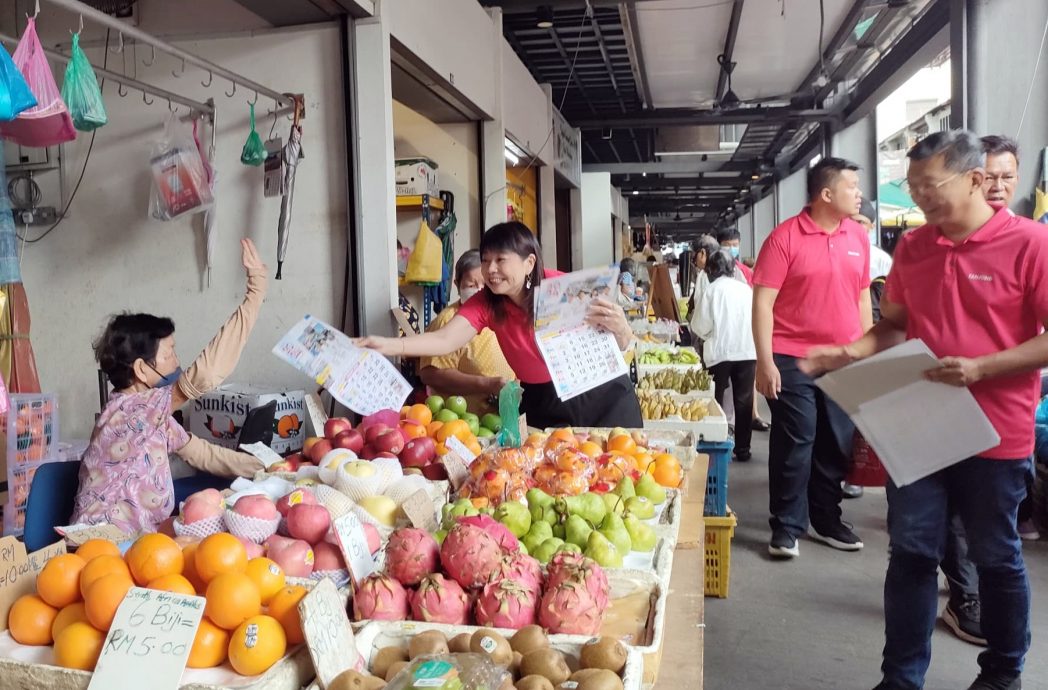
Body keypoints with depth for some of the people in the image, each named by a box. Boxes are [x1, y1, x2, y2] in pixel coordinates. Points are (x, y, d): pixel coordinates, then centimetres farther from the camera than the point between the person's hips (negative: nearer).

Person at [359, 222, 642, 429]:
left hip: (603, 394, -2)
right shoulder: (485, 303, -11)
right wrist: (387, 345, -41)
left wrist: (620, 329, -39)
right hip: (547, 405, 2)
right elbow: (445, 340, -26)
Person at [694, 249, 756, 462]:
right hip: (747, 351, 3)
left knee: (716, 402, 10)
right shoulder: (746, 288, 2)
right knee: (744, 401, 9)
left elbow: (703, 327, -7)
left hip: (720, 352, -2)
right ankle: (742, 449, 13)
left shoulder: (712, 290, -7)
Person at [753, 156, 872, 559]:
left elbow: (862, 297, 16)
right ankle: (786, 528, 15)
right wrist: (765, 362, -15)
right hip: (793, 360, -5)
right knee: (793, 445, 2)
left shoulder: (858, 237, 8)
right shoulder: (785, 238, -8)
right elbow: (762, 302, -11)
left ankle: (826, 520, 28)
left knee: (837, 445, 12)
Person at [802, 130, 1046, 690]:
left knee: (996, 557, 12)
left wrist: (980, 368, -24)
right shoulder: (911, 247, 6)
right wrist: (848, 354, -3)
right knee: (910, 553, 8)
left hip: (995, 432, -4)